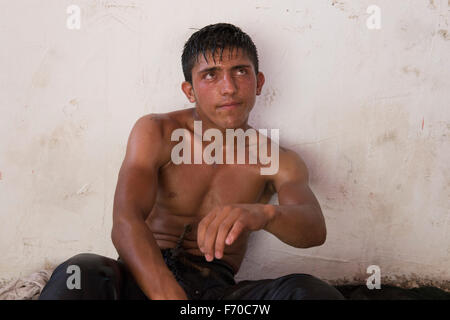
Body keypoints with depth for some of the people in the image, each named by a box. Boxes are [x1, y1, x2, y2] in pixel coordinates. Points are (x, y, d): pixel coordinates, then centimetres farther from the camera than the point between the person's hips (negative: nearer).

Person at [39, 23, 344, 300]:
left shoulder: (278, 161, 7)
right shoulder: (156, 133, 3)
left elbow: (314, 228, -14)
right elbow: (125, 222, -14)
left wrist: (264, 214, -40)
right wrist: (169, 294, -34)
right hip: (145, 282, -1)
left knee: (315, 292, -28)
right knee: (79, 274, -34)